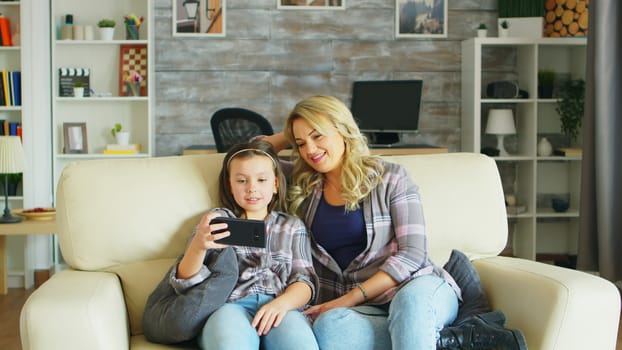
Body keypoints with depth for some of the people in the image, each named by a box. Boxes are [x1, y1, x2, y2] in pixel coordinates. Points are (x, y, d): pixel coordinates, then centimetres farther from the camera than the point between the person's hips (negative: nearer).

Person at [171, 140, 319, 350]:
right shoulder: (217, 220, 20)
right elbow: (186, 281, 9)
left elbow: (304, 281, 13)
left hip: (278, 310, 0)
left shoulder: (292, 226, 25)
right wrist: (198, 246, -14)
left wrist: (282, 303, -12)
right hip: (229, 306, 0)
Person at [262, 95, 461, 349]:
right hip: (360, 309, 3)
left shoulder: (389, 177, 3)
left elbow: (412, 253, -5)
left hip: (418, 288, -3)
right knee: (328, 326, -35)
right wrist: (290, 137, 16)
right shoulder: (301, 183, 15)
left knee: (411, 299, -41)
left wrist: (351, 298, -12)